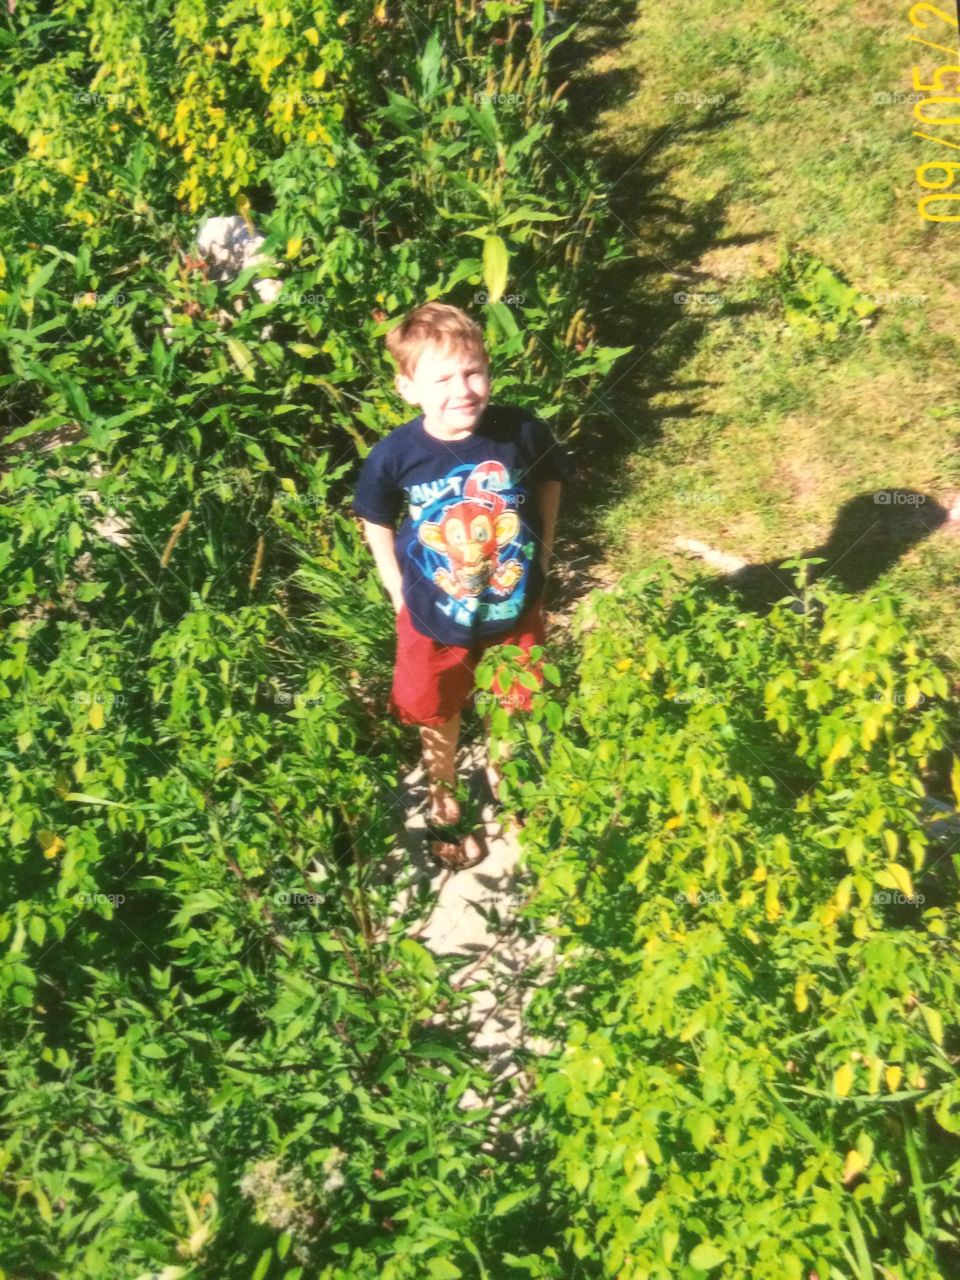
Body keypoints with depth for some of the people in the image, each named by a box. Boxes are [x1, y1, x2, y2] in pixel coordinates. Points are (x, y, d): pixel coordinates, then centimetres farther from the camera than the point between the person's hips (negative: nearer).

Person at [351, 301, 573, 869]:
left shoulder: (523, 432, -20)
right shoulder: (395, 455, -22)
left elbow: (550, 483, 1)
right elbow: (377, 525, -4)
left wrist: (540, 559, 1)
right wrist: (402, 597, -5)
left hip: (514, 610, 1)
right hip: (436, 622, -1)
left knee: (510, 707, 24)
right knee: (439, 720, 20)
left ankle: (503, 780, 57)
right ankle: (445, 809, 49)